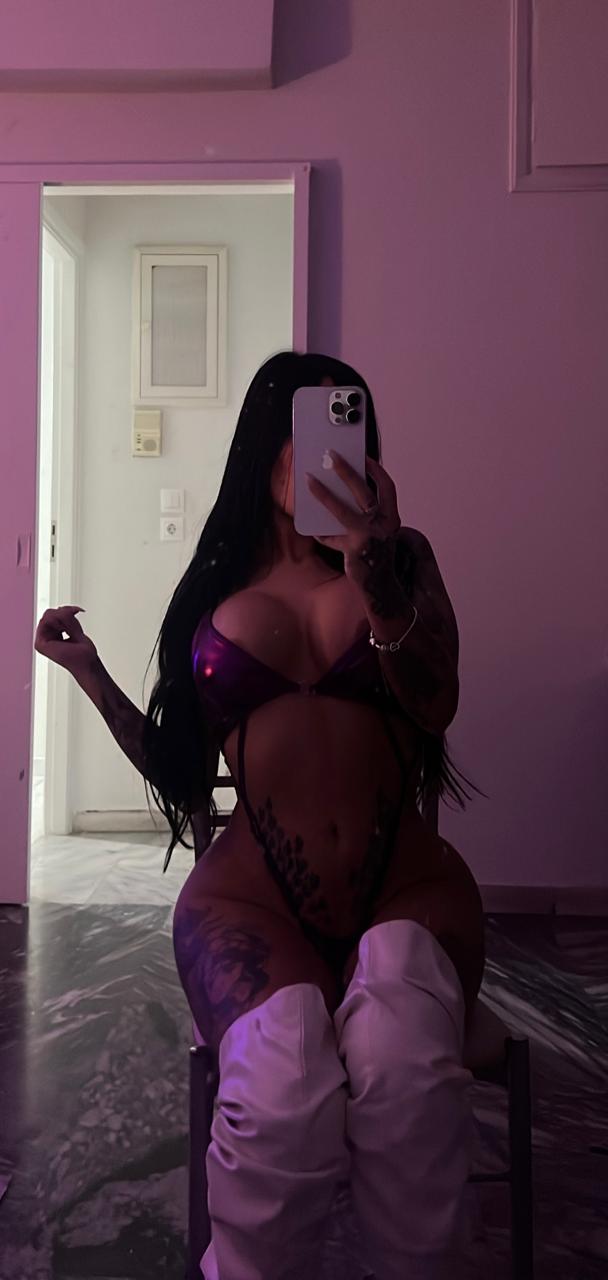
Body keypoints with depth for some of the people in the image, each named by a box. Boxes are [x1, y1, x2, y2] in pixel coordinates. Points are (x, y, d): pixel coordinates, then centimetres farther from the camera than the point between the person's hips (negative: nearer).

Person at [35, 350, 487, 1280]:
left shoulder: (400, 558, 11)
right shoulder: (213, 590, 15)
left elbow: (436, 706, -9)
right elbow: (179, 773, 19)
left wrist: (376, 577, -26)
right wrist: (92, 676, 10)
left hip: (406, 887, 0)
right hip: (253, 897, 1)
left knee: (403, 1066, -34)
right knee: (283, 1090, -31)